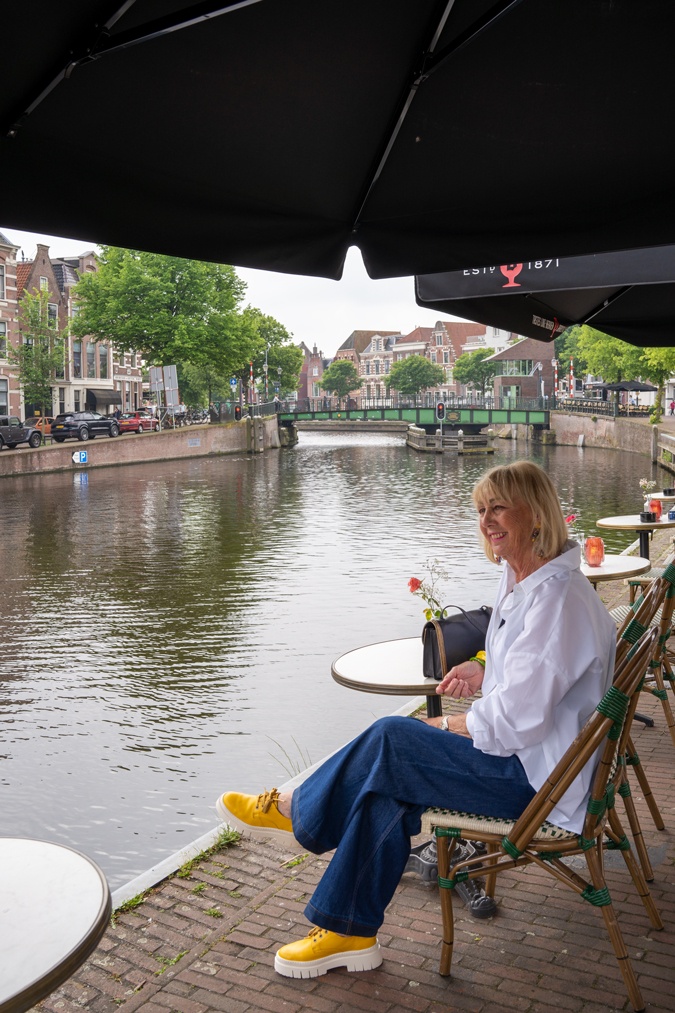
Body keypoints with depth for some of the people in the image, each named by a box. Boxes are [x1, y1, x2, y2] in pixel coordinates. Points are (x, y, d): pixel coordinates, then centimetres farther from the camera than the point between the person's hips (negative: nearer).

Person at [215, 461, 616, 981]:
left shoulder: (556, 596, -25)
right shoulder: (524, 578, 7)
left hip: (538, 778, -9)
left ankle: (297, 810, 6)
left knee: (391, 741, -17)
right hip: (522, 750, 9)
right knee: (387, 785, -6)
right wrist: (488, 669, 5)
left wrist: (444, 725, -12)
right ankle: (349, 932, 4)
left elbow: (519, 718, -27)